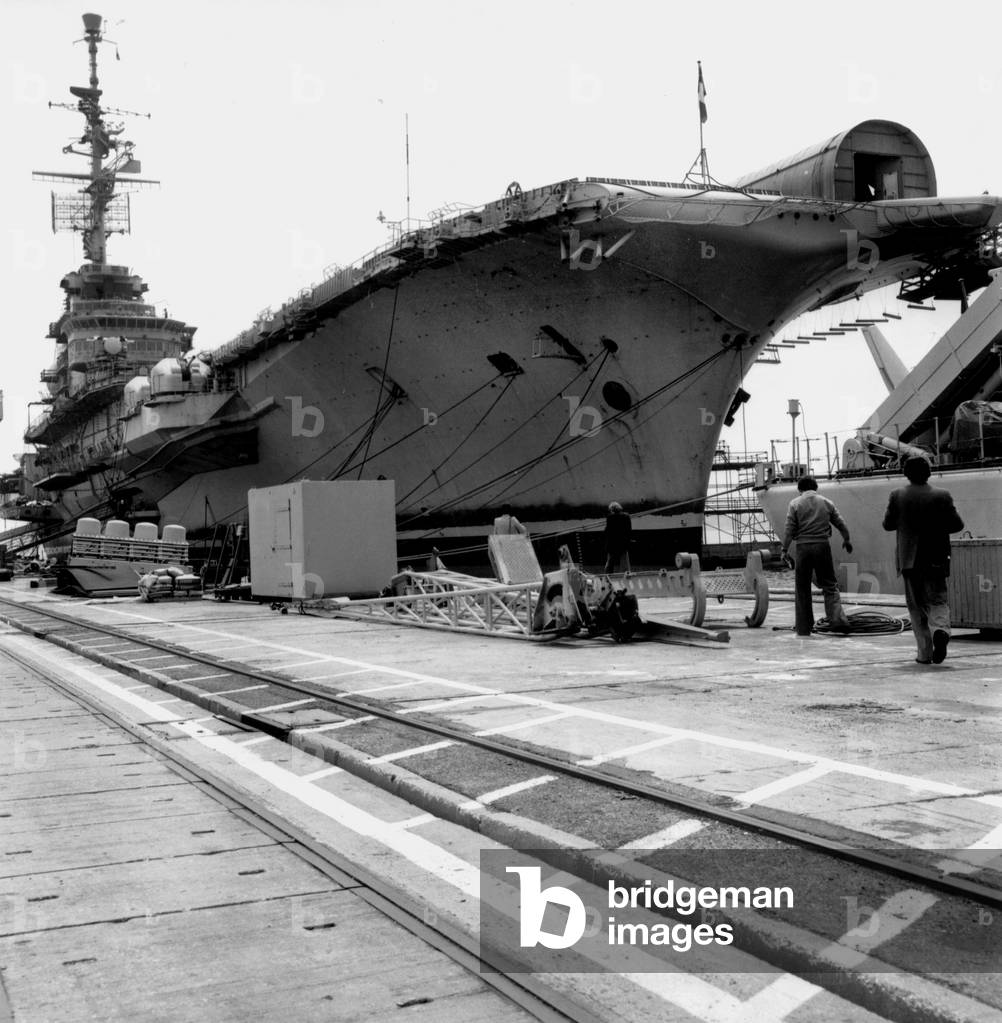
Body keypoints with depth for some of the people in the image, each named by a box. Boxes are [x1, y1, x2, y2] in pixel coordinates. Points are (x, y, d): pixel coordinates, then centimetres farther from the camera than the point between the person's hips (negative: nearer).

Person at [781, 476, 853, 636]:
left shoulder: (795, 504, 0)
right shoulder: (827, 503, 7)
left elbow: (789, 529, -6)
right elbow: (841, 525, 13)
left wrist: (785, 549, 2)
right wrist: (846, 541, 29)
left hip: (803, 547, -1)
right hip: (823, 546, 1)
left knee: (802, 588, 8)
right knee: (830, 585, 8)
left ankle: (804, 627, 12)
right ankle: (838, 619, -9)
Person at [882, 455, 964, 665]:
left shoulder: (897, 496, -4)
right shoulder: (942, 496, -5)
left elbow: (887, 524, 3)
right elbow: (957, 525, -3)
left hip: (910, 560, 0)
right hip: (936, 559, 0)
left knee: (916, 606, 9)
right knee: (937, 601, 10)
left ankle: (925, 653, 6)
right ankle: (940, 630, -22)